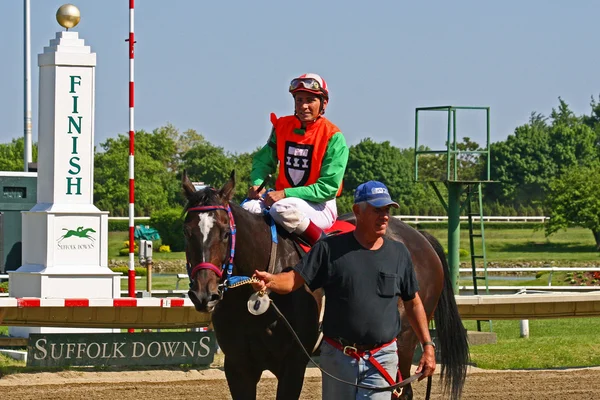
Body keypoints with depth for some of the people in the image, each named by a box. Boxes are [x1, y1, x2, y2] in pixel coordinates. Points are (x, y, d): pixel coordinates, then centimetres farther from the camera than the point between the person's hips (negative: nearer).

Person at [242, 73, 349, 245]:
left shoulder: (333, 137, -11)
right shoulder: (282, 126, 5)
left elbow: (328, 188, -15)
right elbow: (264, 160, 14)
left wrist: (285, 194, -23)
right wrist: (257, 184, -10)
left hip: (320, 206, -4)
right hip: (282, 197, 4)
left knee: (282, 209, -36)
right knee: (249, 209, -25)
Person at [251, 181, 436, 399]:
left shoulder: (399, 253, 5)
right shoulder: (330, 249, -3)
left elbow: (413, 303, 12)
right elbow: (293, 280, -8)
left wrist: (428, 345, 7)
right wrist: (268, 280, -30)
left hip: (381, 358, 0)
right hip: (337, 356, 0)